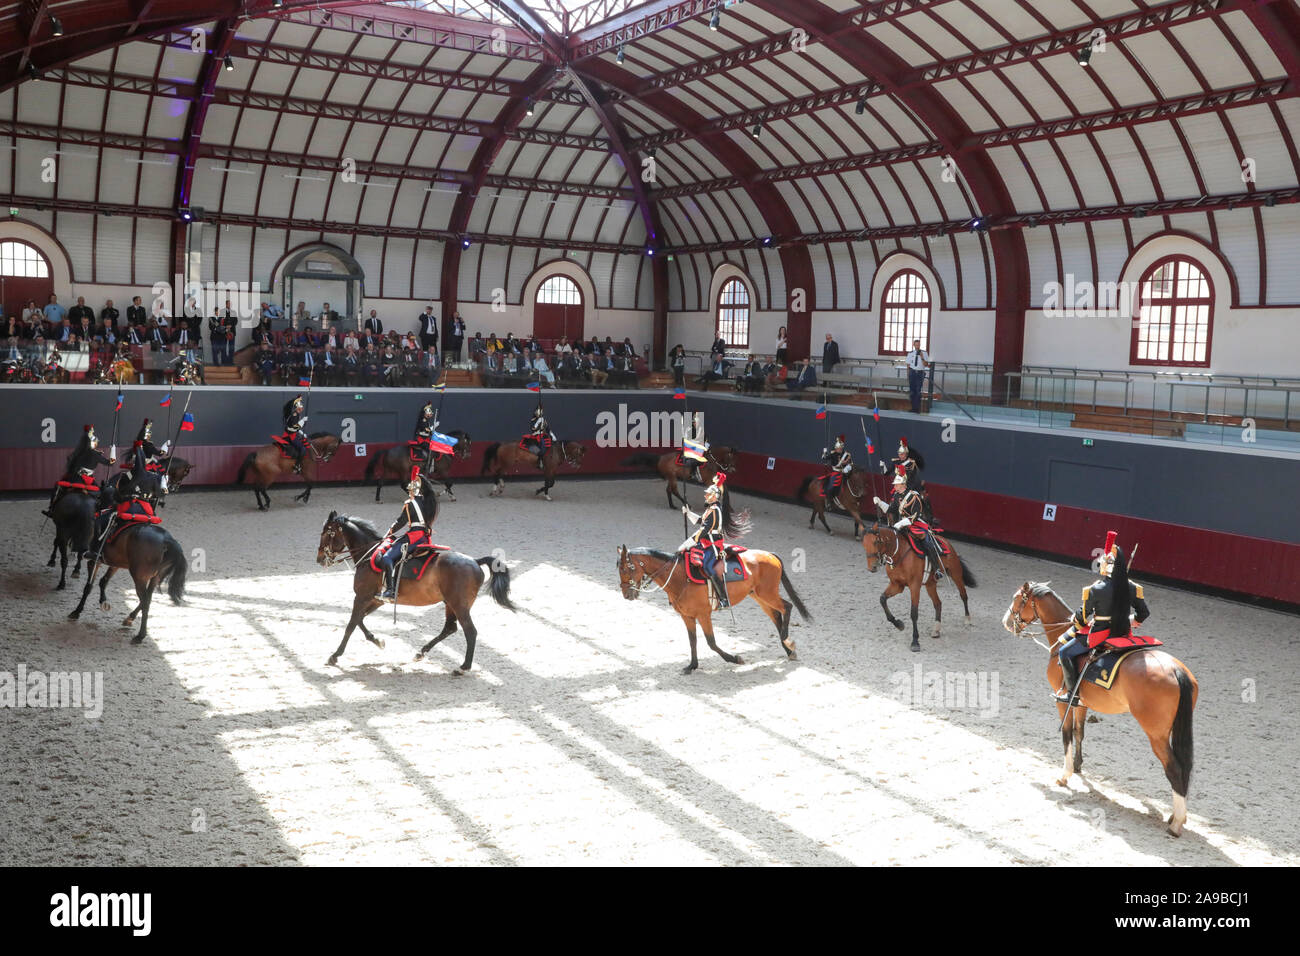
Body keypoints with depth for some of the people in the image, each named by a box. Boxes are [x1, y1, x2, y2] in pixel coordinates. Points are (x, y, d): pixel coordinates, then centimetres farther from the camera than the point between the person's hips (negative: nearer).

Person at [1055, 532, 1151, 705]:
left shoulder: (1096, 589, -21)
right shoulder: (1131, 587, -4)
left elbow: (1083, 614, -9)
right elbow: (1144, 613, 6)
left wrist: (1075, 622, 13)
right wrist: (1129, 622, 24)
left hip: (1100, 634, -6)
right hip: (1123, 633, 6)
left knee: (1065, 652, 8)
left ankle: (1072, 693, 7)